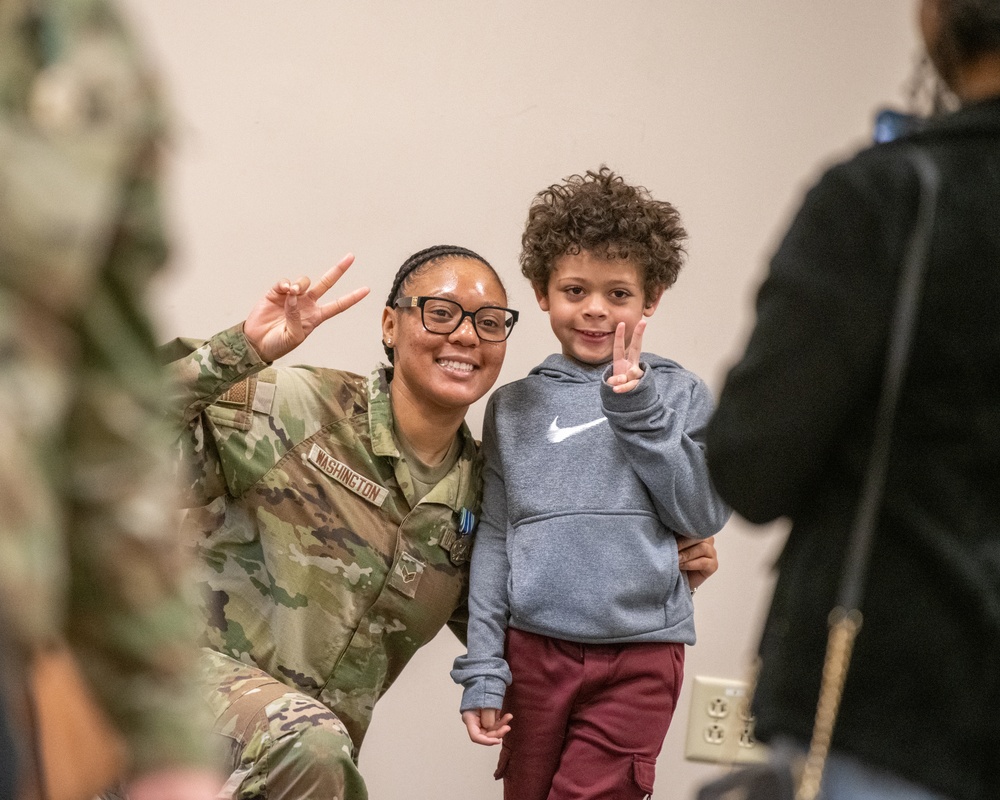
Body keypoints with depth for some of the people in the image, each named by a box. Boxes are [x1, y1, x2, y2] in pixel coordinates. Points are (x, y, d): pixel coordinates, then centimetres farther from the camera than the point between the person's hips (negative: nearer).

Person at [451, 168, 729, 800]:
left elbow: (704, 516, -3)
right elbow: (494, 539, 8)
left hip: (639, 657, -2)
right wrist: (482, 670, 2)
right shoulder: (515, 408, 9)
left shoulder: (678, 396, 6)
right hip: (533, 650, 2)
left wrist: (636, 407, -9)